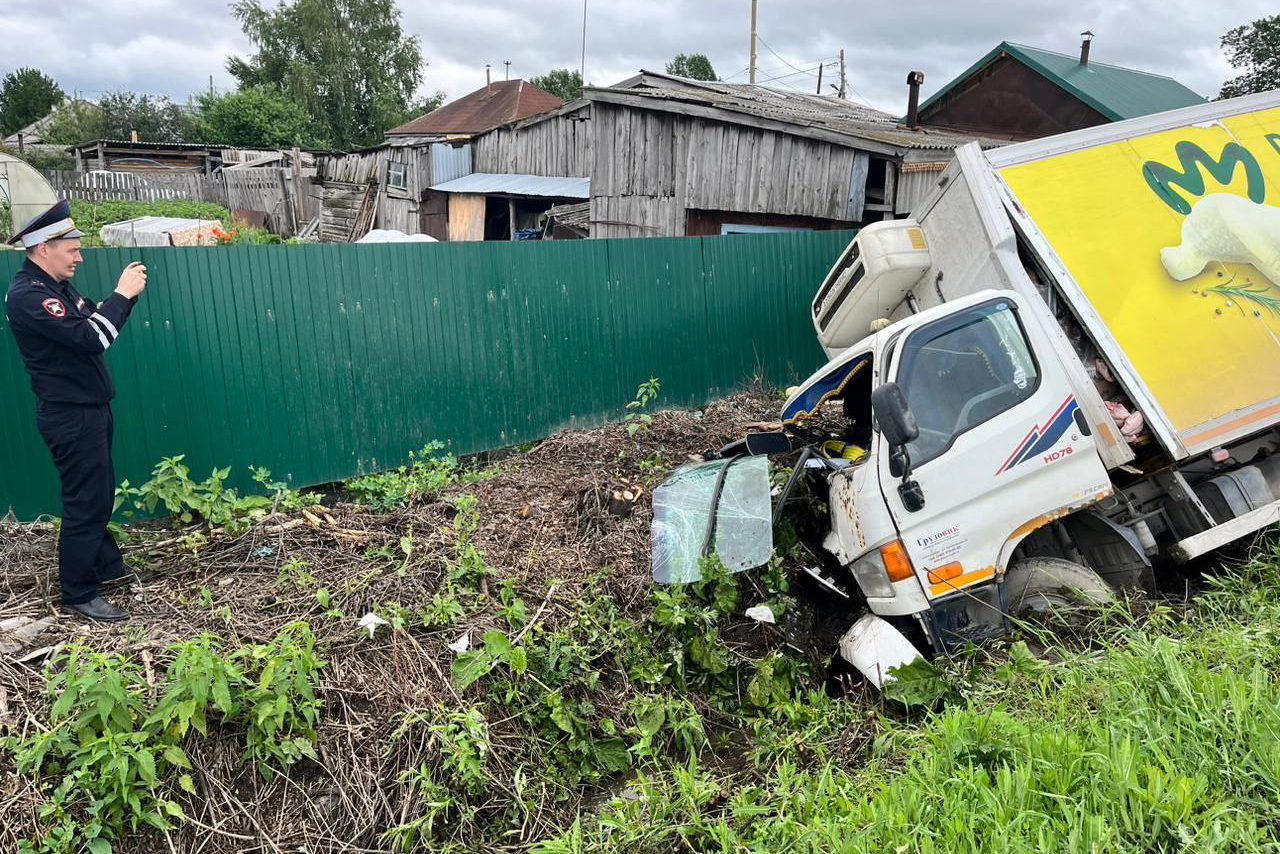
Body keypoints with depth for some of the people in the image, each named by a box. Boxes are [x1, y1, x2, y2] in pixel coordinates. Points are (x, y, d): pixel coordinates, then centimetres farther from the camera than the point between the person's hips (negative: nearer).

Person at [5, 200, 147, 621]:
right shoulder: (27, 295, -20)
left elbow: (98, 321, 15)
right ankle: (79, 594, 8)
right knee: (86, 502, -3)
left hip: (89, 409, 10)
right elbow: (90, 338, -29)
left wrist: (125, 293, -2)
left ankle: (107, 566, 35)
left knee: (99, 494, 20)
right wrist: (122, 294, -19)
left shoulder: (56, 287, 10)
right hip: (71, 416, -10)